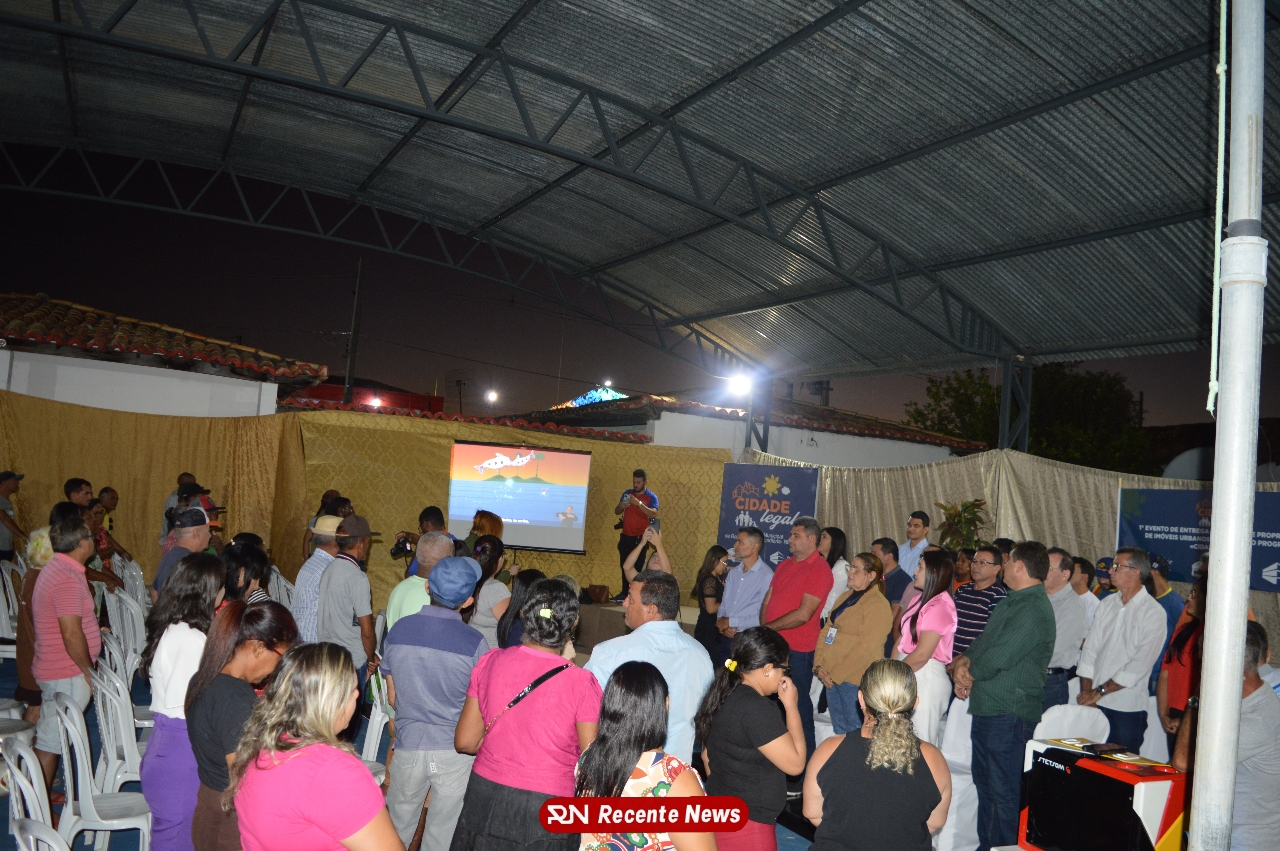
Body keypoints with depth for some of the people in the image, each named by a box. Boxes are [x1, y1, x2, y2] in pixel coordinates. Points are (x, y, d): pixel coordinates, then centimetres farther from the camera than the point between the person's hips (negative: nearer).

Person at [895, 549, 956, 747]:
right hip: (912, 674, 8)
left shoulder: (939, 606, -17)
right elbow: (904, 639, 10)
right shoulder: (921, 599, 10)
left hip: (926, 678, -8)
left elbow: (921, 655, -18)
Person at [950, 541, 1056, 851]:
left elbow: (999, 658, -23)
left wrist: (967, 671, -5)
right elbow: (981, 644, 19)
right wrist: (962, 664, -1)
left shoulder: (1034, 608, -18)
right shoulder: (1010, 603, 16)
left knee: (1004, 793, -1)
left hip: (1009, 714, -10)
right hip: (986, 708, 10)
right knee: (985, 783, 19)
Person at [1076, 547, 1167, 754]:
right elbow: (1090, 649, 8)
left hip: (1128, 708, -5)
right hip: (1094, 705, 5)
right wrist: (1087, 691, -1)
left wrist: (1101, 691, -12)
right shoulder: (1107, 603, 9)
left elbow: (1140, 665, -13)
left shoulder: (1153, 613, -8)